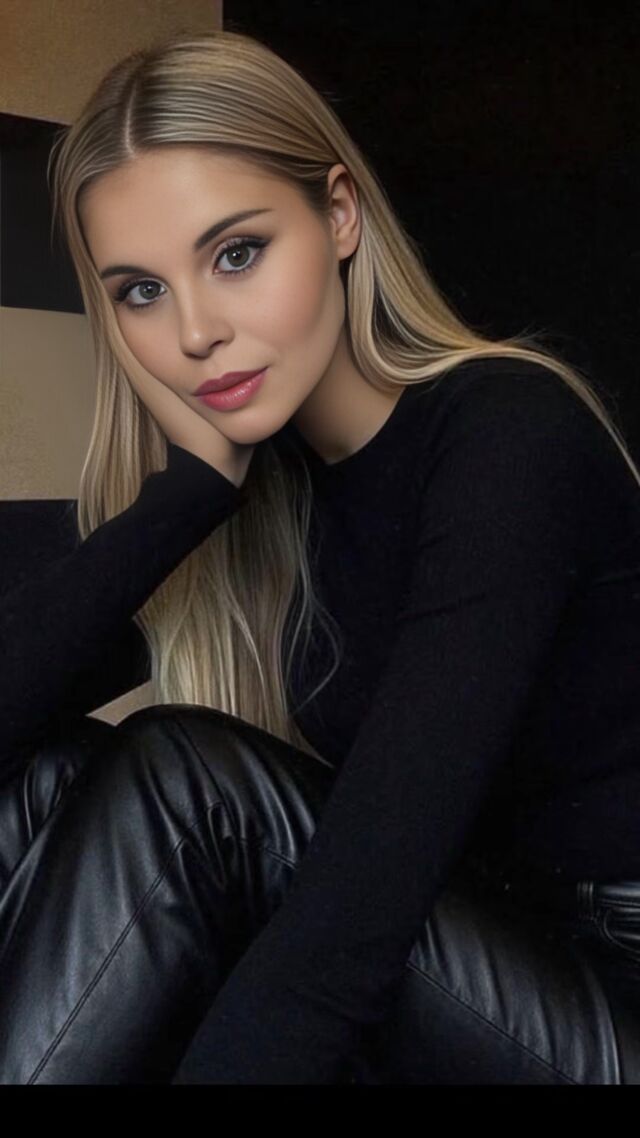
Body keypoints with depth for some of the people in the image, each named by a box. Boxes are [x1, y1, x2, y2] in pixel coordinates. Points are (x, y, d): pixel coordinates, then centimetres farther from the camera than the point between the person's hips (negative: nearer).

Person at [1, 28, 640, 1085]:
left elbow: (370, 878, -30)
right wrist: (196, 478, -17)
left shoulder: (506, 430, -19)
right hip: (461, 966, 6)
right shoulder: (253, 482, 1)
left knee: (178, 777, -24)